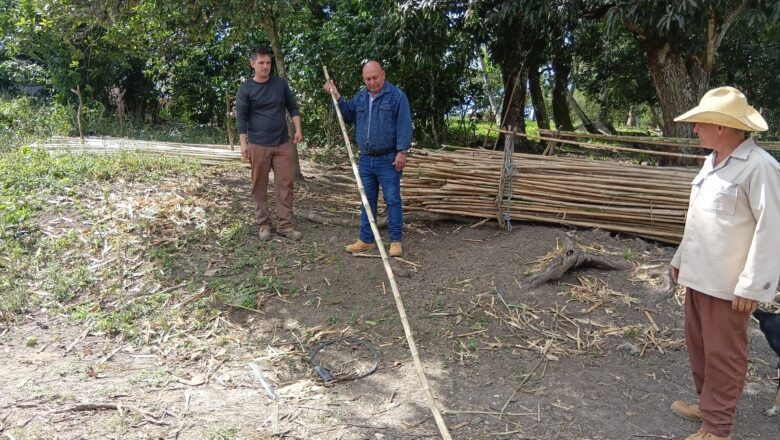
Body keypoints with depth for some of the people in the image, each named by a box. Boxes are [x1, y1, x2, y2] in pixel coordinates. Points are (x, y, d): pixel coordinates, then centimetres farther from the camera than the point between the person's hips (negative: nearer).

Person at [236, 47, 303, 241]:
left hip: (283, 144, 2)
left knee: (285, 183, 0)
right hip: (258, 145, -2)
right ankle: (264, 224, 15)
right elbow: (241, 117, -3)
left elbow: (293, 107, 13)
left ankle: (284, 224, 7)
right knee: (260, 185, 4)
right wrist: (243, 143, -10)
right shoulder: (246, 89, -1)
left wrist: (298, 130, 2)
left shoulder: (281, 84, 7)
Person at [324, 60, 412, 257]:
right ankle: (366, 239, 19)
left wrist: (402, 151, -17)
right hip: (366, 159, 6)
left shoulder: (396, 95, -6)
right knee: (367, 200, 11)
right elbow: (348, 115, 16)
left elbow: (404, 125, -11)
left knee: (392, 200, -1)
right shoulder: (360, 97, 12)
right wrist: (336, 97, 4)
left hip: (388, 159, -6)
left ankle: (396, 240, 7)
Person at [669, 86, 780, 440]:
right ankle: (706, 403, 37)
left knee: (723, 354, 5)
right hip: (699, 274, 8)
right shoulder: (711, 161, 10)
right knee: (698, 345, 19)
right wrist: (682, 257, 22)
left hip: (728, 283, -8)